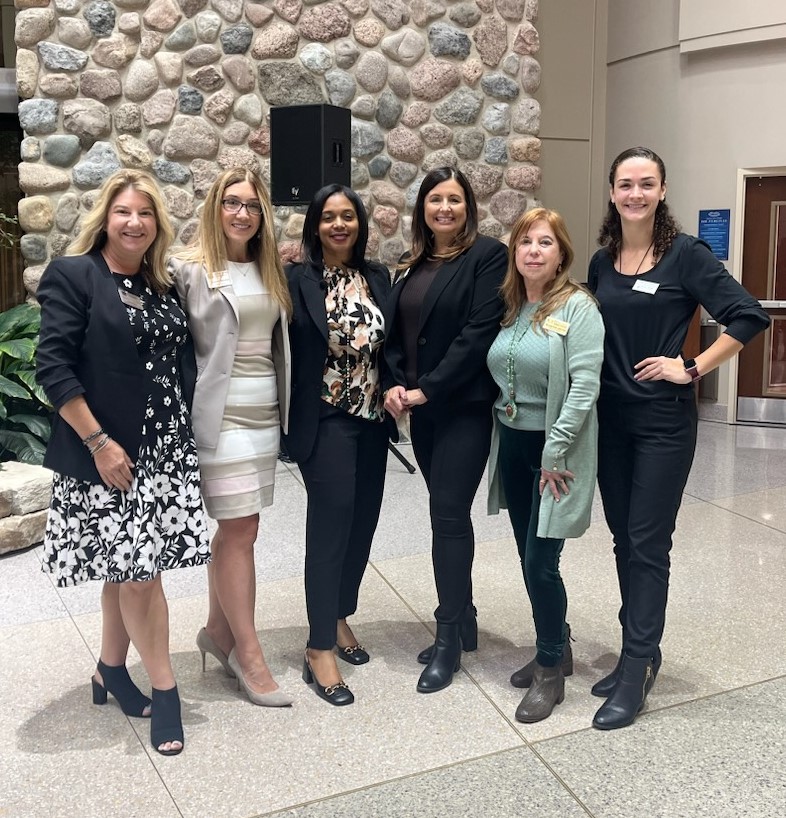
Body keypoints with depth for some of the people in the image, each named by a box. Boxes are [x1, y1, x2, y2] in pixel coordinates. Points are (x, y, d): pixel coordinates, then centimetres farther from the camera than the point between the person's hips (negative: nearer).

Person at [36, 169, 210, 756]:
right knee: (136, 568, -1)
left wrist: (184, 436, 6)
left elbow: (183, 367, 15)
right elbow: (53, 366, -13)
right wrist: (99, 442, -16)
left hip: (164, 448, 6)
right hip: (107, 453, -5)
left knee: (128, 565, 12)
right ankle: (165, 688, 14)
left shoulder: (162, 288, 11)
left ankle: (112, 670, 30)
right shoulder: (73, 276, -7)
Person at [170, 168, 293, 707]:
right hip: (222, 416, -6)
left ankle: (219, 629, 28)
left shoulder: (271, 272, 13)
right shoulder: (190, 270, -6)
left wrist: (284, 408, 10)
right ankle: (249, 653, 7)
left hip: (266, 414, 6)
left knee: (236, 528, 12)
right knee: (242, 531, -4)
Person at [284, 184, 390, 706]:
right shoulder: (297, 279, -7)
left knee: (363, 521, 11)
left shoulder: (378, 277, 9)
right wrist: (292, 419, -14)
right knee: (332, 521, -8)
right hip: (324, 421, -5)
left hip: (371, 420, 6)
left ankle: (340, 616, 32)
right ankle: (320, 650, 3)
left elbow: (390, 345, 13)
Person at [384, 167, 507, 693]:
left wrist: (427, 390, -16)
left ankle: (450, 637, 6)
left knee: (448, 515, -6)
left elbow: (479, 332, -15)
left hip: (464, 407, -6)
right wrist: (394, 384, -6)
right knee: (448, 512, 13)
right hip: (422, 410, 7)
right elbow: (395, 332, 12)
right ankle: (463, 621, 26)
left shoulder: (488, 256, -7)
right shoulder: (413, 265, 13)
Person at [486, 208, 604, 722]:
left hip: (554, 449, -6)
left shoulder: (577, 306, -12)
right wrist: (503, 438, 5)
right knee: (530, 558, 14)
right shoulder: (509, 307, 8)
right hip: (512, 444, 7)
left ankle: (551, 671, 15)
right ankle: (556, 647, 33)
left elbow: (585, 386, -18)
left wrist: (554, 453, -19)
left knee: (541, 563, -4)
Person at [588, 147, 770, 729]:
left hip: (663, 420, -5)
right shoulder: (603, 261, 8)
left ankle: (637, 670, 7)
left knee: (648, 543, -2)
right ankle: (641, 651, 26)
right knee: (623, 537, 12)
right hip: (611, 417, 6)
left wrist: (692, 369, -14)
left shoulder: (685, 254, -8)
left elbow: (749, 316, -14)